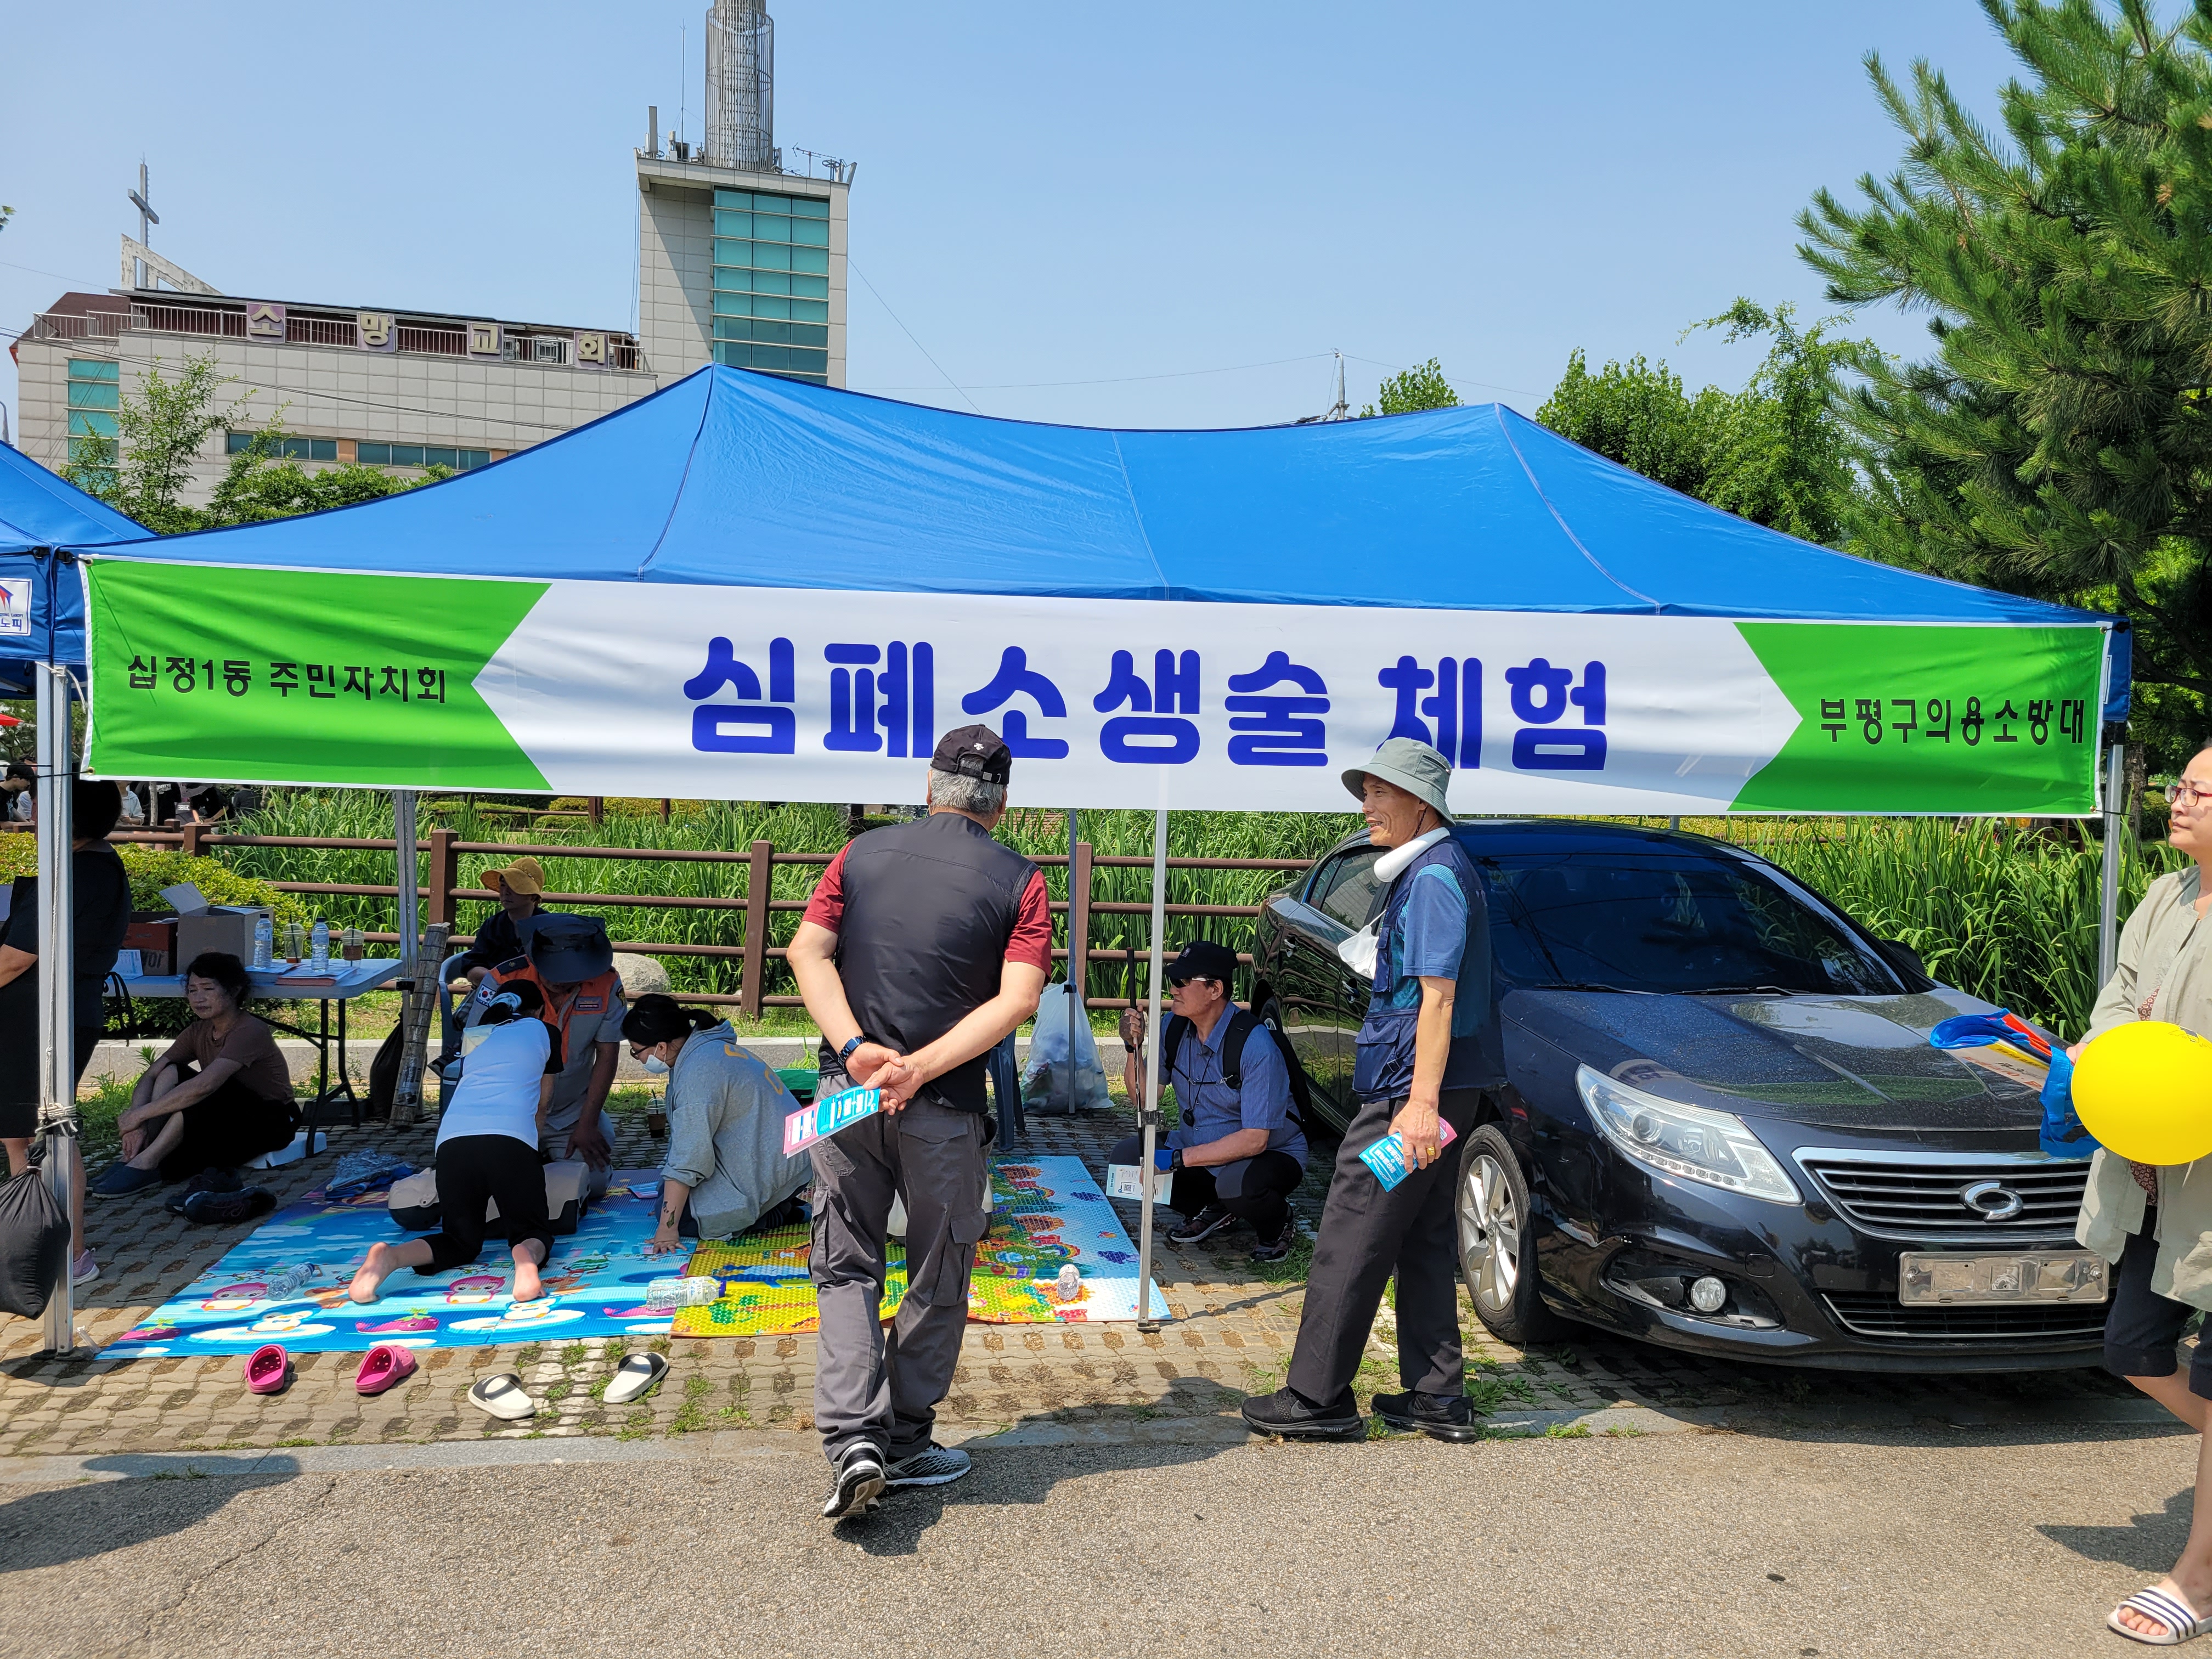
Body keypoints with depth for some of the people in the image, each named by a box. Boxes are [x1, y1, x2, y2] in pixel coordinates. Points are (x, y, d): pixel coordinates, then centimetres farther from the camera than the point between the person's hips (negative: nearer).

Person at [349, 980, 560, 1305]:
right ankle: (526, 1255, -25)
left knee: (461, 1242, 15)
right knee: (533, 1232, 12)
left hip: (453, 1139, 3)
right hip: (510, 1140, -3)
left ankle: (390, 1256, -15)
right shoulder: (544, 1031, 24)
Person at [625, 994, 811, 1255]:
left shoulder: (699, 1070, -23)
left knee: (681, 1215, -8)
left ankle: (773, 1213, -4)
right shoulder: (709, 1047, 9)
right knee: (668, 1196, 15)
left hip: (768, 1171, -11)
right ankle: (777, 1203, 8)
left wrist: (668, 1228, -20)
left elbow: (688, 1159, -24)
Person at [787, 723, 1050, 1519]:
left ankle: (854, 1440, -1)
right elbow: (1018, 999, -14)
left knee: (846, 1267, 13)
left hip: (848, 1091, 2)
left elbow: (807, 951, -4)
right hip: (943, 1108, -2)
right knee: (938, 1279, 14)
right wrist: (921, 1068, -17)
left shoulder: (863, 853, 6)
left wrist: (855, 1049, -13)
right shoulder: (1018, 880, -2)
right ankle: (905, 1445, 24)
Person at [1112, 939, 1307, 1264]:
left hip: (1271, 1154, -6)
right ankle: (1212, 1211, 11)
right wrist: (1134, 1046, -19)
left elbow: (1255, 1140, -29)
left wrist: (1178, 1158, -32)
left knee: (1236, 1185, -38)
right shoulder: (1174, 1027, -8)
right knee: (1124, 1159, -10)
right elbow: (1143, 1098, -1)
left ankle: (1278, 1225, -1)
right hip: (1199, 1146, 6)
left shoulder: (1255, 1045, -28)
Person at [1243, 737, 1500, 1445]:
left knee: (1351, 1244, -4)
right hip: (1416, 1090, 10)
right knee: (1424, 1243, 14)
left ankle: (1316, 1398, 3)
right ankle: (1437, 1398, 20)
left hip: (1409, 1092, -10)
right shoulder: (1423, 872, 18)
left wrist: (1422, 1101, -25)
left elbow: (1437, 994, -21)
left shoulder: (1435, 874, -14)